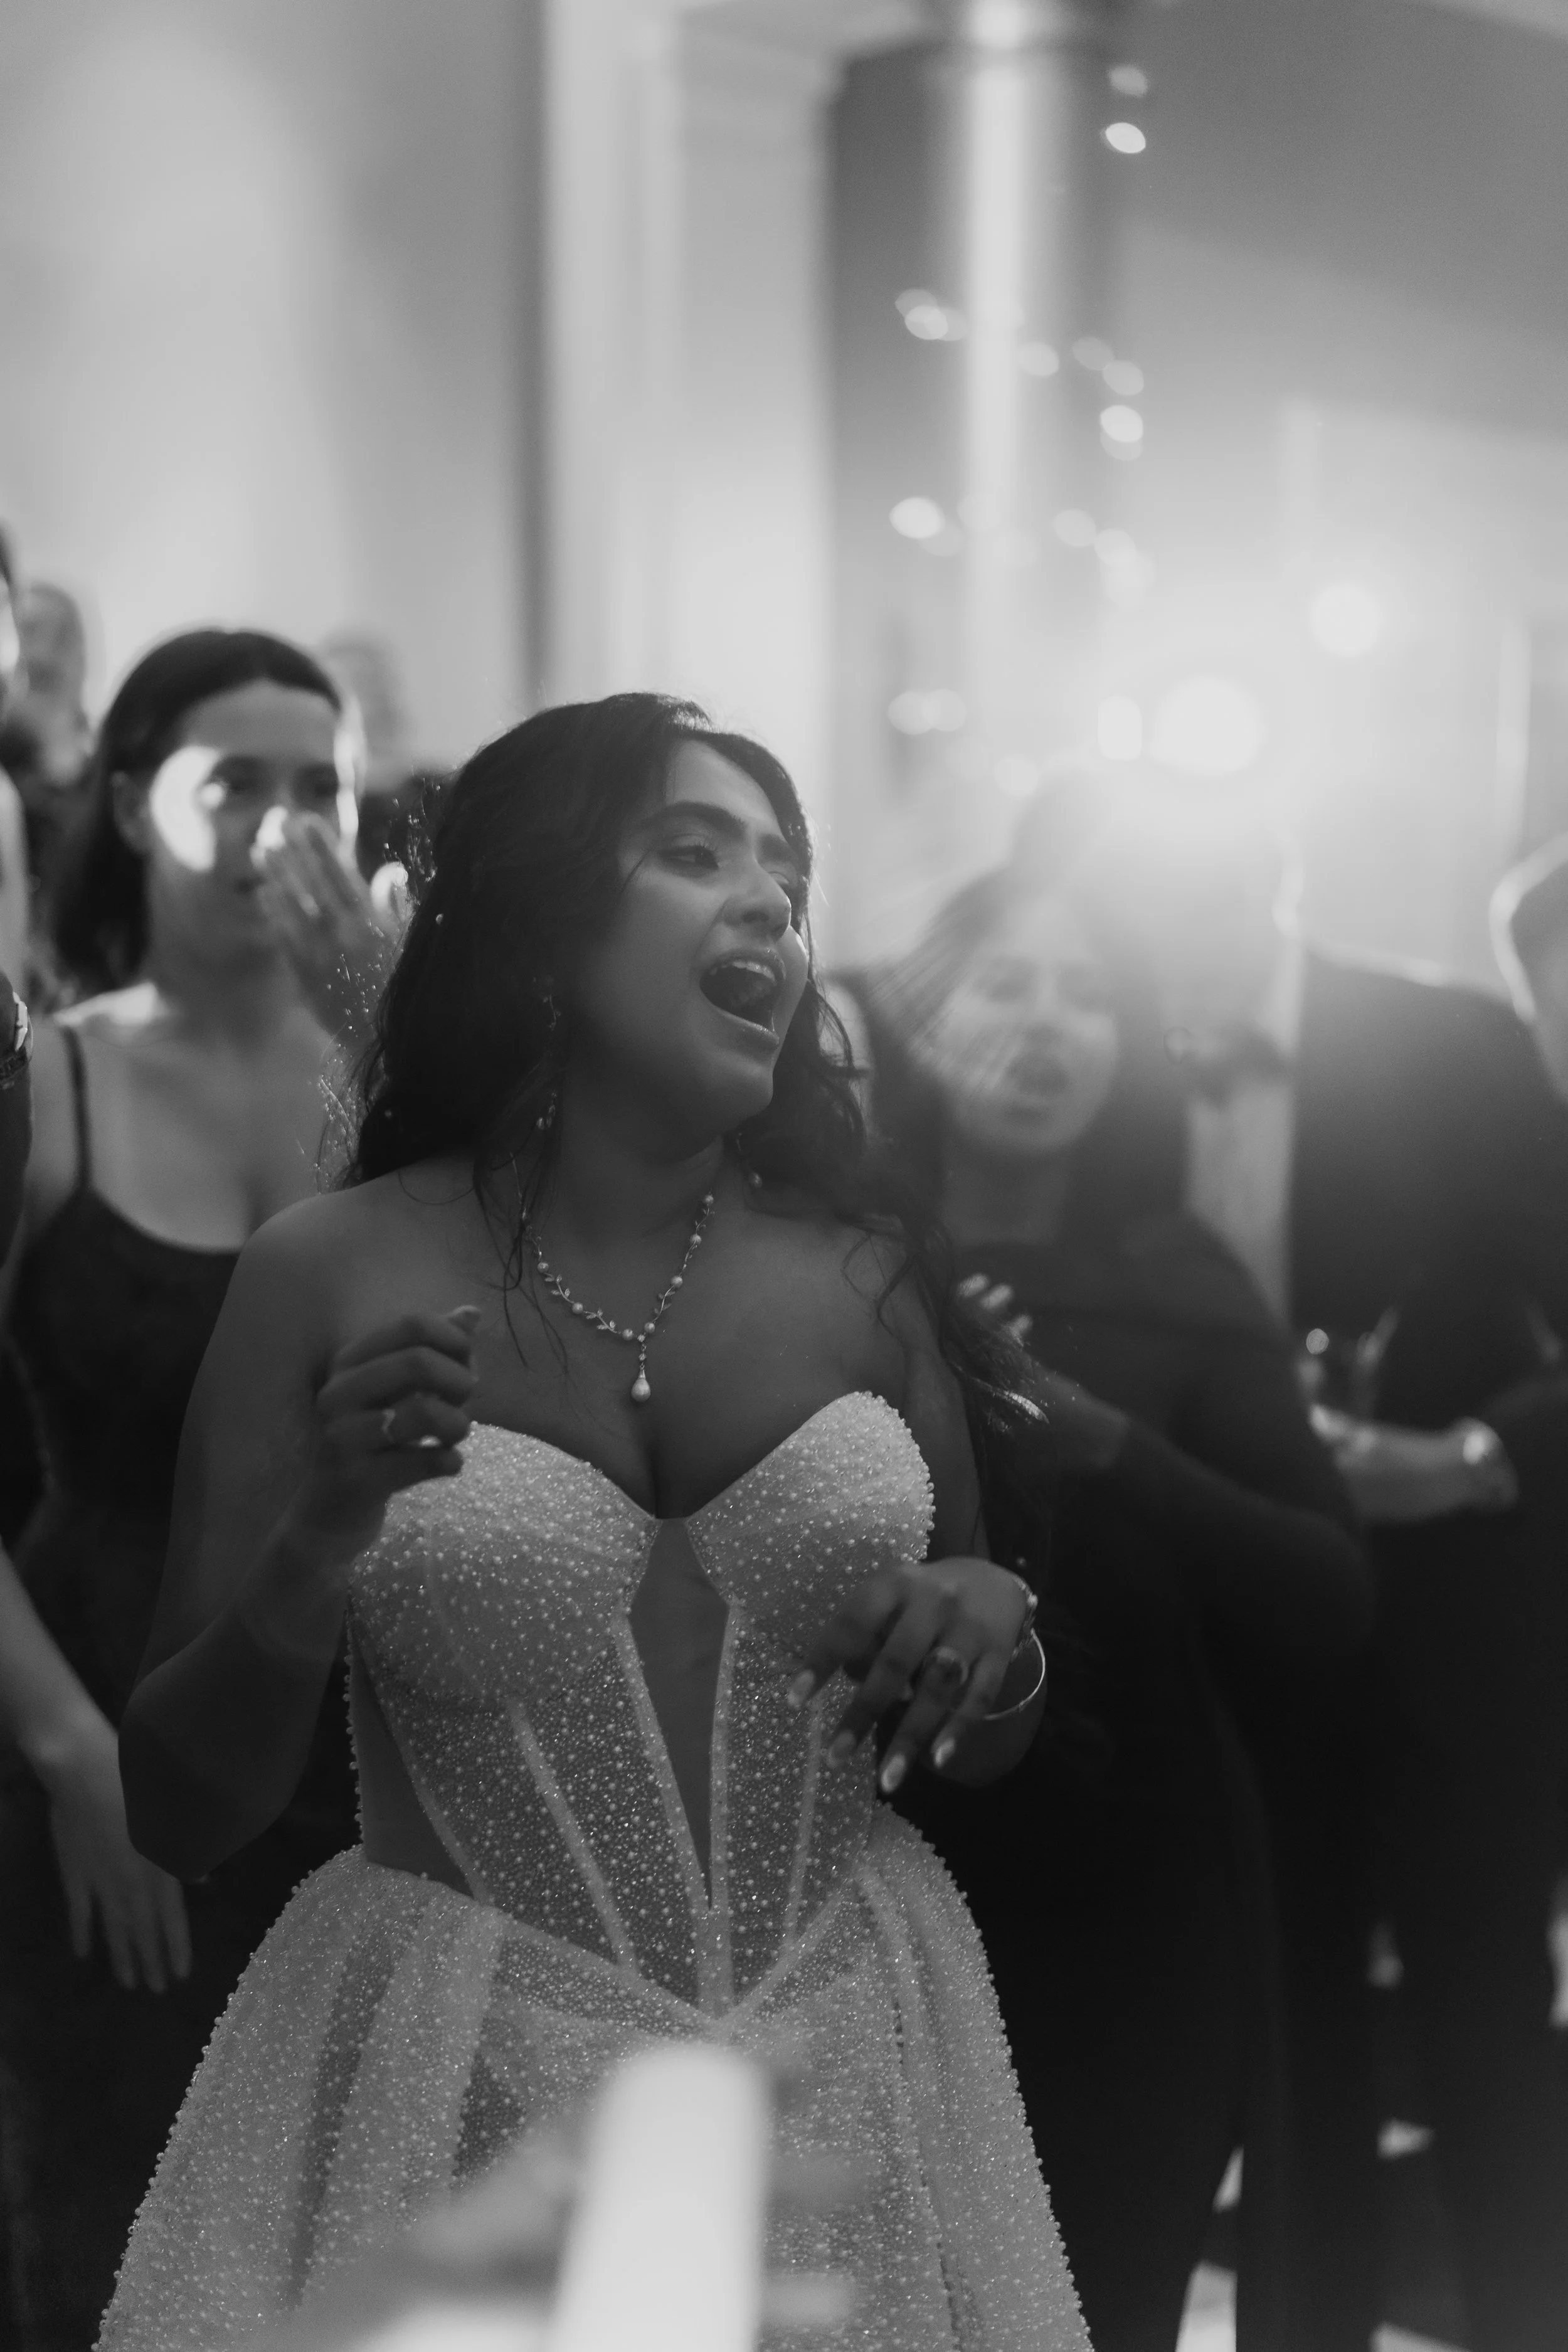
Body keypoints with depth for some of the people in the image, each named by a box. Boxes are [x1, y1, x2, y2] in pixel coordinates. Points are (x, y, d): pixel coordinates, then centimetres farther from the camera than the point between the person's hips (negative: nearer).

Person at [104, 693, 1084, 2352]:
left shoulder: (865, 1281, 0)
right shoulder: (333, 1277, -8)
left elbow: (978, 1751, 12)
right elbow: (178, 1817, -5)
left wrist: (999, 1640, -10)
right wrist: (315, 1549, -21)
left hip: (849, 2072, 3)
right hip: (454, 2088, -3)